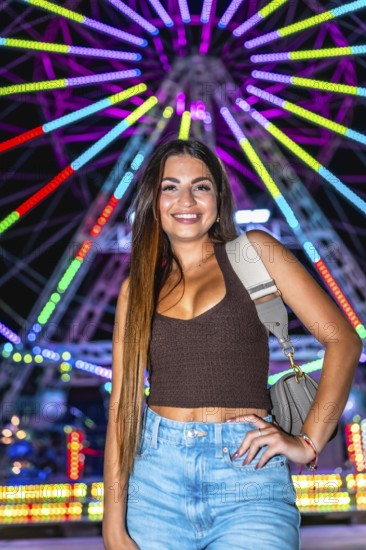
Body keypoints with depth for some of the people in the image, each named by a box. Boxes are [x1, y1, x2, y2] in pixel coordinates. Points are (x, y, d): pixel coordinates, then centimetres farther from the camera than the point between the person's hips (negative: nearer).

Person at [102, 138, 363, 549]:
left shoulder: (252, 251, 4)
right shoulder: (139, 285, 11)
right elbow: (122, 403, 5)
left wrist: (309, 442, -6)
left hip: (247, 474, -2)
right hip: (157, 472, 2)